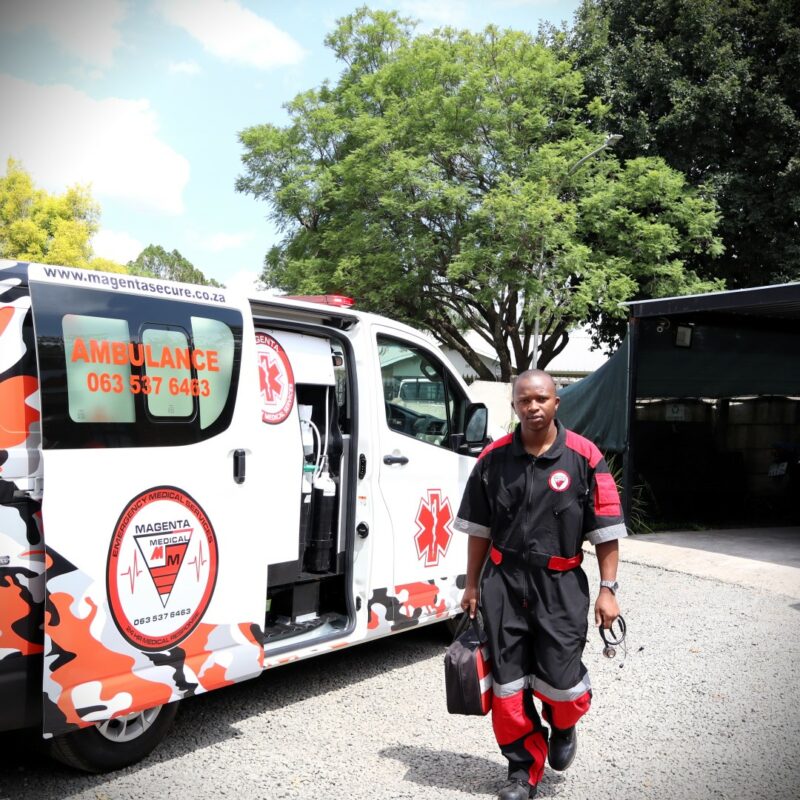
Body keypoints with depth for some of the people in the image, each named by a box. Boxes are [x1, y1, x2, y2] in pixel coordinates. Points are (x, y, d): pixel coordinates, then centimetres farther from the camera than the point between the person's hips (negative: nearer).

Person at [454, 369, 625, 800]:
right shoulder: (493, 458, 1)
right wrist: (472, 585, 11)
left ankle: (563, 726, 34)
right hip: (503, 583, 2)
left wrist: (607, 589, -7)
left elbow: (606, 530, -3)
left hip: (561, 585, -2)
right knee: (508, 685, 6)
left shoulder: (584, 457, -6)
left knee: (559, 680, -3)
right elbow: (478, 528, 9)